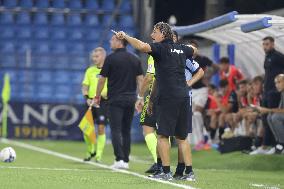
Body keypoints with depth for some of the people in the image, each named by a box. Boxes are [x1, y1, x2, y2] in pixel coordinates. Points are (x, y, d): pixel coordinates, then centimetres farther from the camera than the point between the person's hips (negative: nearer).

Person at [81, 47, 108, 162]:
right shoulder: (90, 71, 12)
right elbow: (84, 87, 12)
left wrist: (105, 94, -18)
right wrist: (87, 98, -5)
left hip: (103, 102, -4)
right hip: (91, 101, 4)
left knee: (101, 128, -6)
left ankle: (99, 155, 1)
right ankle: (91, 151, 22)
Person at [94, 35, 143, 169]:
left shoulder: (111, 58, -6)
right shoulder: (135, 59, 8)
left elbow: (102, 79, -2)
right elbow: (140, 79, 6)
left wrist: (97, 96, 10)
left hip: (115, 99, -5)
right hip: (130, 99, 5)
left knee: (116, 130, -4)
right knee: (126, 131, 11)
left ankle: (120, 159, -16)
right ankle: (126, 160, 11)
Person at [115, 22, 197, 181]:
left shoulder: (161, 48, -5)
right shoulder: (181, 49, 16)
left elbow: (142, 47, -23)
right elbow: (194, 50, 38)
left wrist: (126, 36, -13)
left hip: (168, 97, -7)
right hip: (184, 95, 7)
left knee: (163, 135, -3)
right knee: (182, 136, 12)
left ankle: (166, 172, -7)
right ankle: (189, 172, 8)